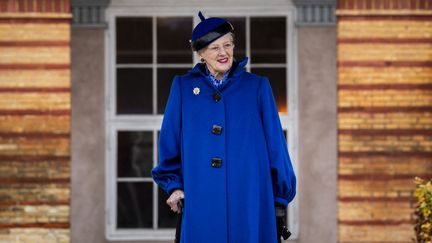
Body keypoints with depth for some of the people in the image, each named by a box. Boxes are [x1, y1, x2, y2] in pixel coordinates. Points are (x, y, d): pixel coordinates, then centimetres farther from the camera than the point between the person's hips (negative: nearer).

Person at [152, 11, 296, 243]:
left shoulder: (257, 87, 6)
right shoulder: (183, 87, 8)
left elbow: (275, 144, 7)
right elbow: (169, 143, 12)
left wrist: (280, 196, 8)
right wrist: (174, 186, 6)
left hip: (249, 203, 0)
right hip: (201, 204, 0)